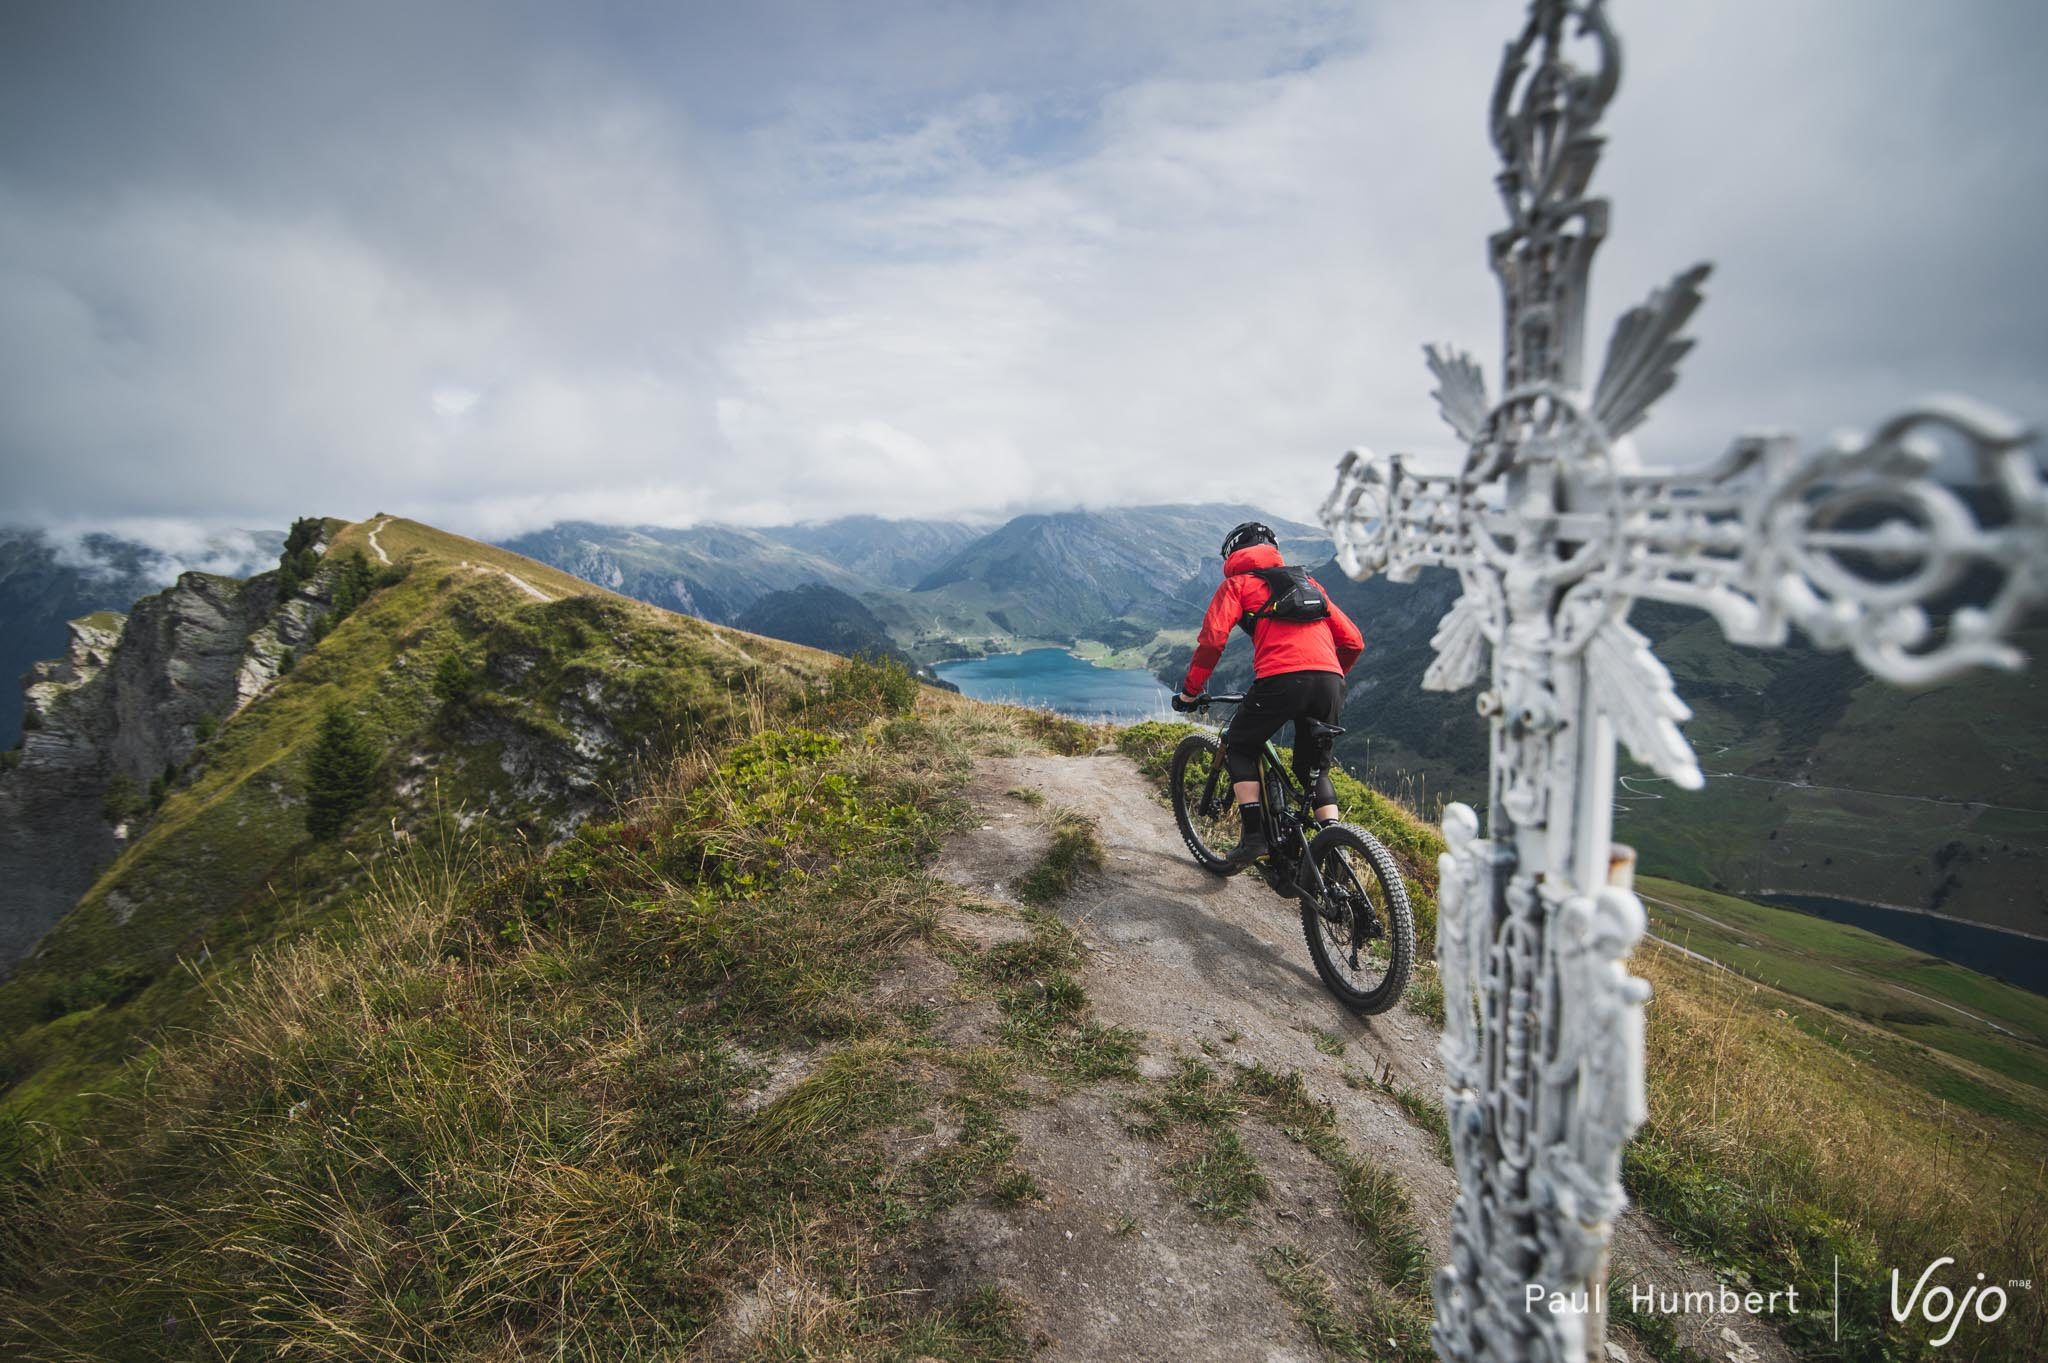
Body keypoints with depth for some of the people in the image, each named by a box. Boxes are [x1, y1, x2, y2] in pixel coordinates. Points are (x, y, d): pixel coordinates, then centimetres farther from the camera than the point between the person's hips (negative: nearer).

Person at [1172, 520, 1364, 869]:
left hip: (1281, 680, -5)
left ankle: (1253, 836, 8)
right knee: (1315, 769, 23)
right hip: (1330, 683, 5)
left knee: (1239, 747, 18)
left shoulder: (1238, 583, 17)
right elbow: (1353, 641, 26)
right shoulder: (1308, 582, 31)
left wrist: (1190, 692, 11)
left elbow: (1212, 639, 2)